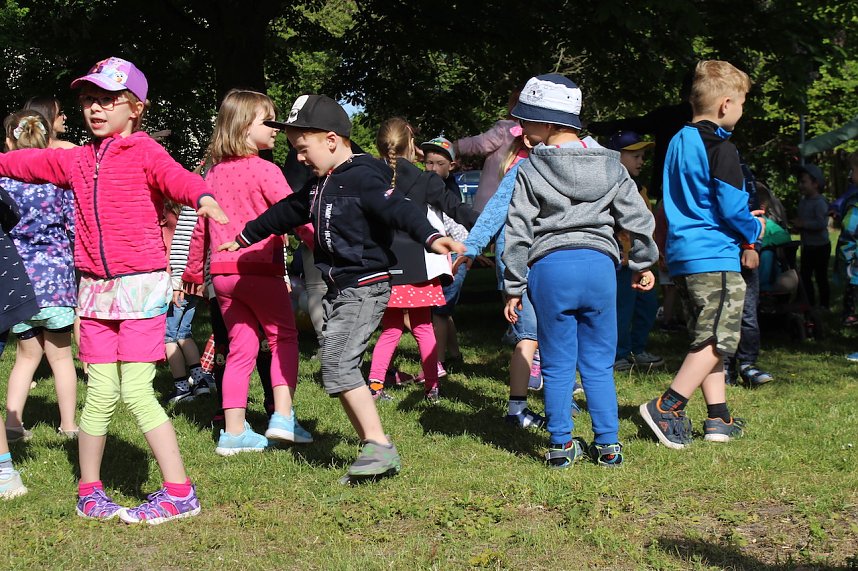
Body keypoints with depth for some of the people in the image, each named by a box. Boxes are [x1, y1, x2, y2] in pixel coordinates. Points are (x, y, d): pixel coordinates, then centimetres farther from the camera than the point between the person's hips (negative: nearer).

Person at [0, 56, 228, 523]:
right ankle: (89, 491, 20)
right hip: (95, 288, 5)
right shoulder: (76, 160, 13)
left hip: (141, 285, -5)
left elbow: (174, 175, -25)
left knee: (136, 392, -9)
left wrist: (202, 195, -45)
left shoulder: (143, 151, -5)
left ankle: (179, 493, -1)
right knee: (101, 394, 6)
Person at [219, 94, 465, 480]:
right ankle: (372, 450, 9)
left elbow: (399, 209, -29)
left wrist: (430, 237, -48)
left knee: (338, 365, -19)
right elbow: (285, 212, 30)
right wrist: (244, 238, 42)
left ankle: (381, 448, -16)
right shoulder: (320, 185, 15)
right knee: (336, 372, 6)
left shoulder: (362, 178, -14)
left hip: (365, 287, -10)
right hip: (336, 289, 10)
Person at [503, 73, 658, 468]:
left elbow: (518, 232, -2)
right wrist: (642, 265, 22)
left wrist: (514, 287, 3)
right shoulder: (610, 166, 8)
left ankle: (562, 445, 9)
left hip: (550, 267, -3)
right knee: (599, 364, 10)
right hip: (600, 263, 3)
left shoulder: (531, 171, -2)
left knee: (558, 365, 6)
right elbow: (638, 218, 9)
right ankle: (608, 445, 12)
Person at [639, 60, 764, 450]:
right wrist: (754, 230, 5)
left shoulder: (678, 142, 14)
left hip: (682, 256, 9)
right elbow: (731, 208, -16)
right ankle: (667, 407, -10)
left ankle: (718, 418, 17)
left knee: (707, 339, 14)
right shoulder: (719, 148, -13)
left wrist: (744, 221, 22)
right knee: (716, 340, -6)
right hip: (714, 258, -9)